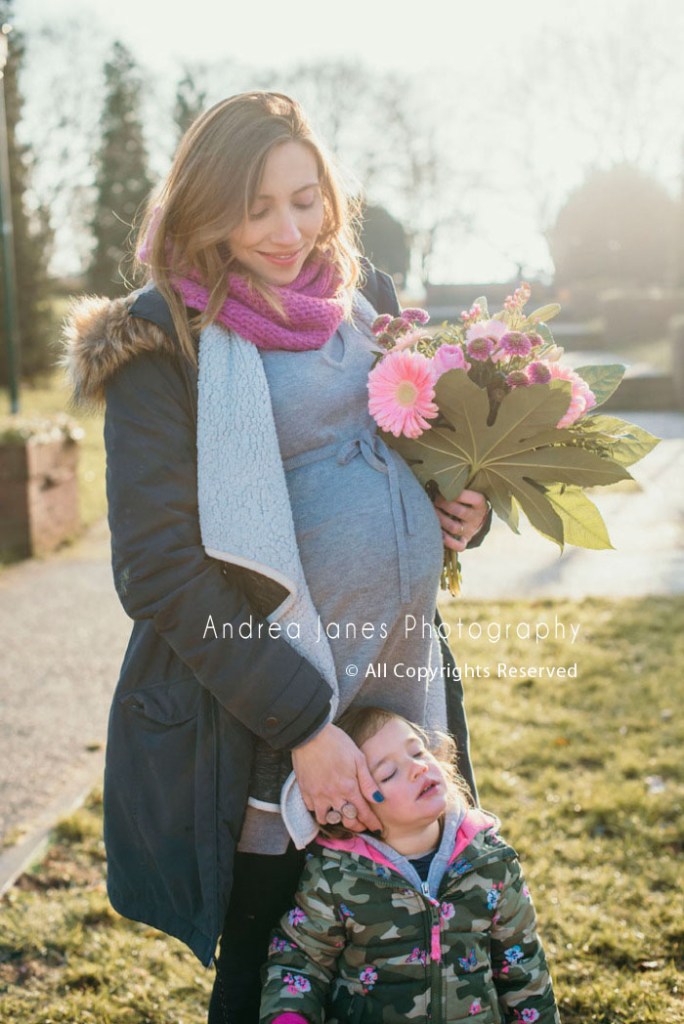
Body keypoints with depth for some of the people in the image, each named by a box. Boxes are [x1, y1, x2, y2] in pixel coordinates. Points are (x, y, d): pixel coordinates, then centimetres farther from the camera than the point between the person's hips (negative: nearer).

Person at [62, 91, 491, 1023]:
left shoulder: (365, 295, 6)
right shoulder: (163, 341, -12)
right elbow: (160, 569, -16)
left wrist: (467, 511, -2)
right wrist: (304, 724, -18)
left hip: (405, 692, 6)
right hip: (261, 720, -6)